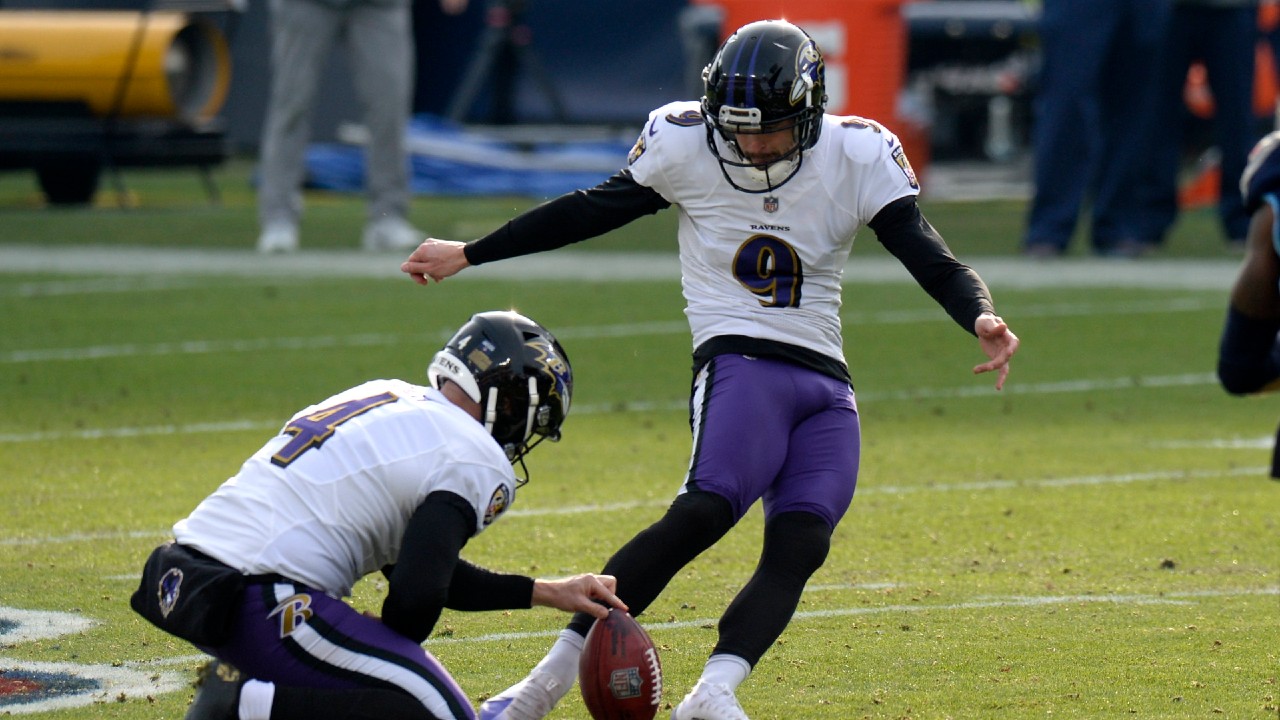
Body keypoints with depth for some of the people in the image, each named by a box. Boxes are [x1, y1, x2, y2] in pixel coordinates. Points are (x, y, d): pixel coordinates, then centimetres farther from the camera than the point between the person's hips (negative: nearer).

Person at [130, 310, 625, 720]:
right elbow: (416, 594, -15)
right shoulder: (477, 466, -5)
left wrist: (546, 593, 32)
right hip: (260, 604, -9)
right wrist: (385, 662, 6)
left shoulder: (388, 397, 22)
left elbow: (423, 562, 29)